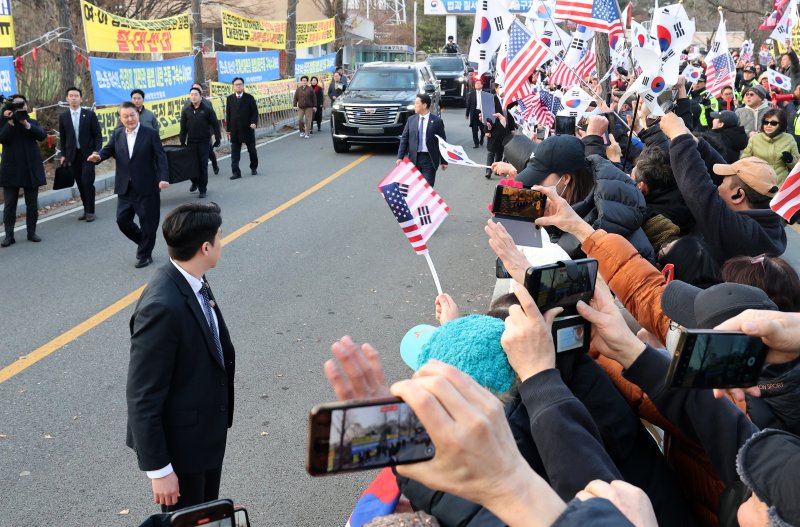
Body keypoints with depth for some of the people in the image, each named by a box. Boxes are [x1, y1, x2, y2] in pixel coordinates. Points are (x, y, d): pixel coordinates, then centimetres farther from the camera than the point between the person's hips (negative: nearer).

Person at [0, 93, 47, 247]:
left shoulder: (33, 122, 10)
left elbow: (42, 136, -9)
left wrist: (26, 123, -17)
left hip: (31, 169, 2)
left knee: (32, 204, 7)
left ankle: (31, 232, 16)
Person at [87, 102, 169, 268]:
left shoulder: (150, 134, -4)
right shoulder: (117, 135, 9)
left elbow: (160, 157, -10)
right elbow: (108, 150, -1)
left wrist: (163, 178, -24)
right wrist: (98, 156, -25)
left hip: (146, 187, -4)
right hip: (125, 188, 4)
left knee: (148, 222, 4)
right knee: (122, 220, 5)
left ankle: (145, 254, 21)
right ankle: (143, 242, 30)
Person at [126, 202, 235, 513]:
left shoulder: (194, 283, -2)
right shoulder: (162, 306, -30)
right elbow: (142, 397, -26)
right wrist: (158, 469, -21)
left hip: (209, 432, 9)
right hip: (181, 443, -8)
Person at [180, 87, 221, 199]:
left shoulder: (207, 110, -2)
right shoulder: (186, 111, 6)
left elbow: (215, 124, 1)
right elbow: (183, 128, 8)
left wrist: (217, 138, -3)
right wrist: (182, 142, 6)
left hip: (204, 142, -3)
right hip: (191, 142, 3)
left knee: (203, 165, -2)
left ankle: (202, 189, 7)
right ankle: (195, 182, 31)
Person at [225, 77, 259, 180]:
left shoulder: (249, 98, 0)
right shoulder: (230, 98, 6)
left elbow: (255, 112, -1)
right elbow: (228, 114, 7)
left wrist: (254, 122, -19)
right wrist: (228, 128, 3)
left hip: (247, 129, -1)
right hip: (235, 130, 1)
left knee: (252, 150, 11)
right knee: (235, 152, -3)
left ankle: (254, 168, 30)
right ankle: (236, 172, -2)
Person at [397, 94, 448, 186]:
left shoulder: (437, 121, -2)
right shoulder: (411, 120, 7)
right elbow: (404, 139, 7)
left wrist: (444, 161, 0)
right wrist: (400, 157, -1)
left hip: (429, 159, -3)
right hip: (414, 158, 3)